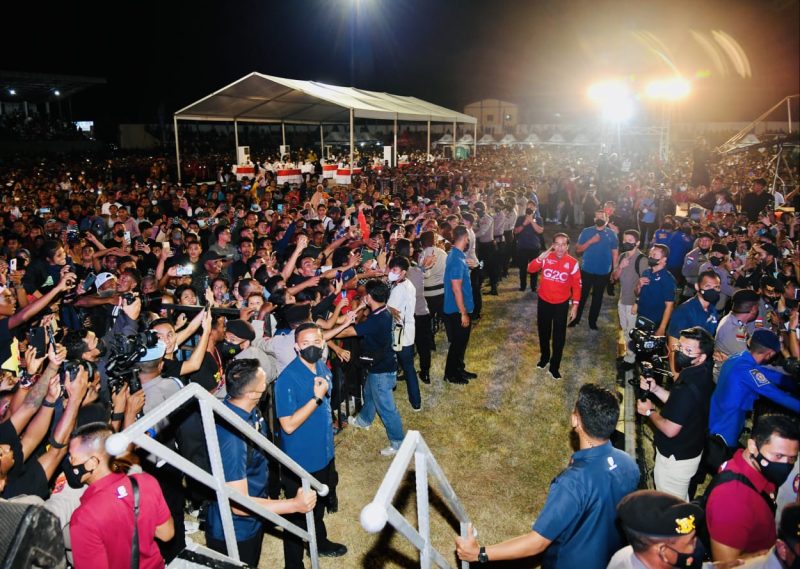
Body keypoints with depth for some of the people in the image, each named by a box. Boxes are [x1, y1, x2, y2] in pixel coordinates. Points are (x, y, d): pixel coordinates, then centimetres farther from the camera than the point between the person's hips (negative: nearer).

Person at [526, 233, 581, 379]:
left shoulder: (572, 262, -12)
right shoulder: (546, 257, -9)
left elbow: (577, 285, -6)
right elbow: (530, 269, -13)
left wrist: (575, 305, -8)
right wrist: (540, 258, -30)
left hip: (561, 304, -2)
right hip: (544, 301, 2)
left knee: (559, 336, 5)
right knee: (543, 331, 19)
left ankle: (554, 366, 19)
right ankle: (544, 357, 42)